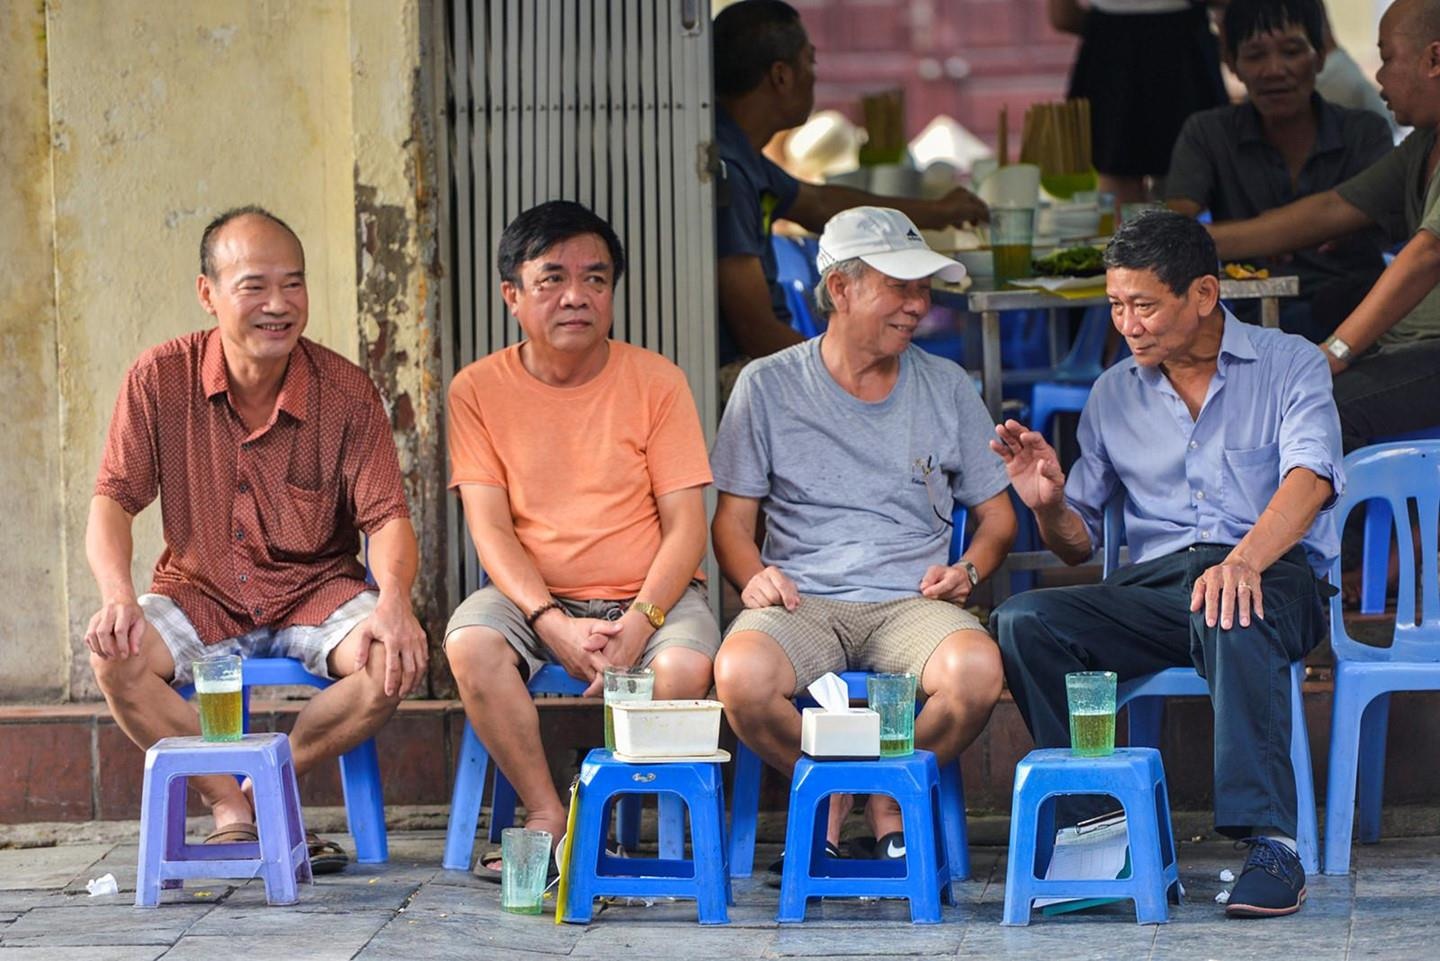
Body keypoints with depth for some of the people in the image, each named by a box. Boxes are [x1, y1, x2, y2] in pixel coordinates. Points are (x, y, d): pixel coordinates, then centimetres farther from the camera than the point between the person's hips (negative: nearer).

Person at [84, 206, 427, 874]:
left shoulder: (346, 392, -8)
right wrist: (118, 596, -28)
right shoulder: (160, 380, -8)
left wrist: (394, 600, -33)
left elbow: (386, 516, -10)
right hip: (199, 594, 0)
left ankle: (262, 791, -8)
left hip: (315, 591, 0)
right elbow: (113, 500, -8)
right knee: (114, 656, -30)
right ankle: (230, 808, -12)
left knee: (397, 661, -28)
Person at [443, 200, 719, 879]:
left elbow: (685, 525, -3)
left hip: (648, 594, -1)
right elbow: (490, 528, -5)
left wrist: (640, 621, -20)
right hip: (533, 597, 1)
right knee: (470, 643, -31)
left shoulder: (655, 381, -1)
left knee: (685, 666, -32)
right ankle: (548, 819, -18)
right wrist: (553, 624, -21)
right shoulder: (479, 389, 1)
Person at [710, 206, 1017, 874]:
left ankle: (891, 798, -5)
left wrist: (969, 570, -2)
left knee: (977, 669, -34)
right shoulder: (768, 386, 7)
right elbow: (732, 517, 8)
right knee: (740, 674, -36)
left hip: (911, 602, 1)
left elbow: (997, 515, 20)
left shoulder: (947, 389, 13)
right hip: (802, 602, -1)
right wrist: (754, 578, -13)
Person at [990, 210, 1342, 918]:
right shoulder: (1114, 395, 18)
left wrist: (1245, 560, -34)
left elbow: (1309, 478, -14)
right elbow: (1079, 543, 21)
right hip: (1153, 583, 4)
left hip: (1274, 576, -4)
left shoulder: (1289, 365, 5)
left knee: (1229, 614, -41)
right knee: (1022, 620, -24)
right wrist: (1049, 504, -4)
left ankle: (1270, 842, -45)